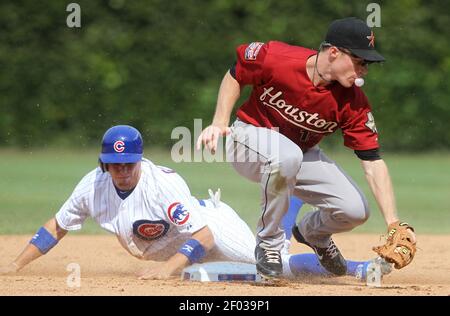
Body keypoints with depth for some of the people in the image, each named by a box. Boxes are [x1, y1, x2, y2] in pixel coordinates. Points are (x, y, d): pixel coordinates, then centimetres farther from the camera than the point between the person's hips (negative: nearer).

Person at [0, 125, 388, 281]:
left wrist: (168, 267, -55)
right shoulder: (94, 186, -20)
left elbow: (203, 236, -40)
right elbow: (57, 227, -8)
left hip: (213, 227, -7)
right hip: (174, 247, 7)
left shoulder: (164, 184, -37)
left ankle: (362, 269, -9)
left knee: (278, 266, -18)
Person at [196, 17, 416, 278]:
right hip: (250, 137, -4)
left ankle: (313, 232, 24)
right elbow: (235, 76, -6)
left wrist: (394, 223, -30)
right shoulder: (275, 59, -27)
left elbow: (373, 162, -21)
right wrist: (219, 123, -17)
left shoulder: (353, 101, -20)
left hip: (304, 154, 4)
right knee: (287, 156, -40)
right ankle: (269, 242, -17)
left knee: (355, 210, -14)